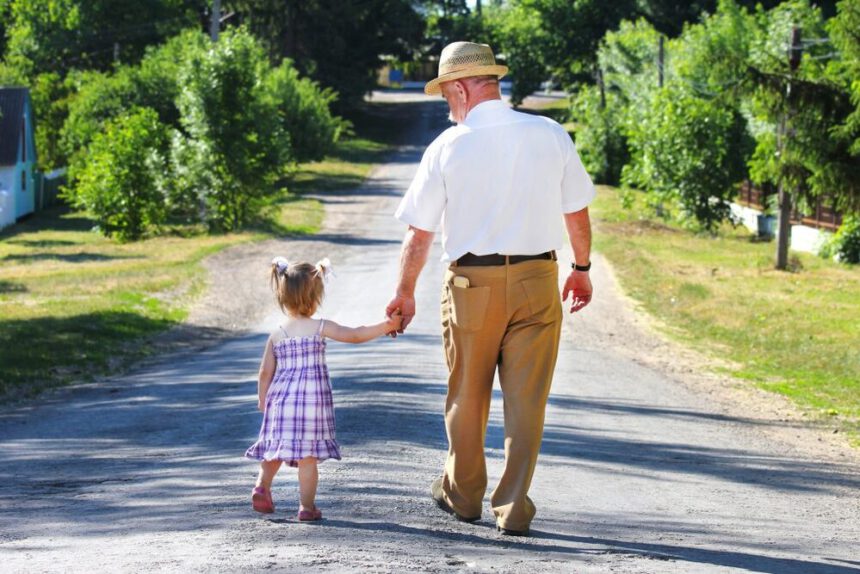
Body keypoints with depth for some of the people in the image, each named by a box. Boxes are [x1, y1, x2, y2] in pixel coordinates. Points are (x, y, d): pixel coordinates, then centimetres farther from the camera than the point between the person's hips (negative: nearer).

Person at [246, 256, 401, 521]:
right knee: (308, 456, 0)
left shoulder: (276, 336, 6)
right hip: (313, 397, -3)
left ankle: (262, 486, 0)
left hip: (281, 399, 3)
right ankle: (307, 506, 2)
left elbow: (265, 373, 7)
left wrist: (263, 401, 19)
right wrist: (386, 326, 1)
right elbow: (355, 335, -6)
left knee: (275, 448, 17)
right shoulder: (320, 328, -5)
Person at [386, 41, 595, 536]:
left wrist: (405, 292, 12)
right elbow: (577, 214, 5)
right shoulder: (551, 135, -1)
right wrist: (582, 268, 21)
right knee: (526, 400, 5)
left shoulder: (448, 146, -6)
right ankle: (514, 507, 4)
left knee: (467, 399, 16)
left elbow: (420, 233, 0)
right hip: (538, 280, 1)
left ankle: (462, 494, 32)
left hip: (471, 283, -1)